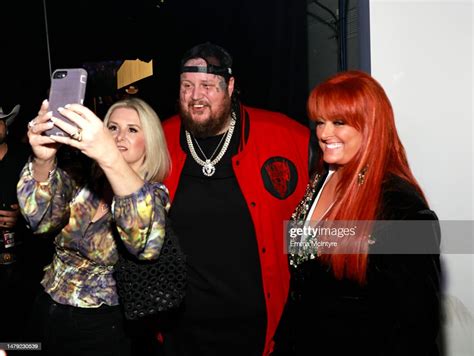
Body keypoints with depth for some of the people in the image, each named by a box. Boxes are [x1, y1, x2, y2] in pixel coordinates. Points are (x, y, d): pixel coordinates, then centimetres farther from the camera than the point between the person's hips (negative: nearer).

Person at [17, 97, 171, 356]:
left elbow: (149, 243, -35)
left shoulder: (154, 194, -12)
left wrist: (110, 157, -47)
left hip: (103, 328, -3)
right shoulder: (81, 183, -1)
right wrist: (43, 160, -37)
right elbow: (41, 219, -18)